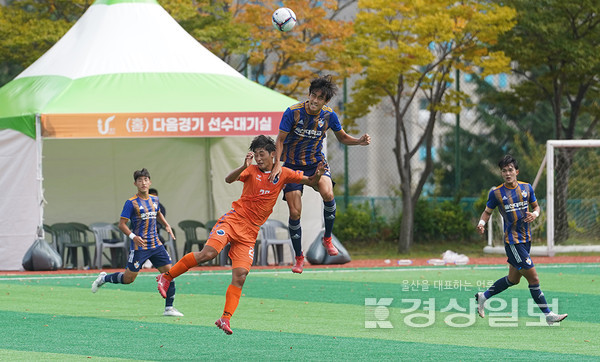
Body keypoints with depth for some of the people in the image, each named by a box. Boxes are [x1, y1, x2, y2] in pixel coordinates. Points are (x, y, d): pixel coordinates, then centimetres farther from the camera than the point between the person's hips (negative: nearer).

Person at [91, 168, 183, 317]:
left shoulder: (154, 200, 10)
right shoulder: (131, 203, -9)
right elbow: (122, 224, -10)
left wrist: (167, 225, 14)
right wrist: (133, 236, -25)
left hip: (156, 245, 5)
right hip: (139, 246, -5)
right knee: (128, 279, 0)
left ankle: (169, 308, 3)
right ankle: (103, 278, 27)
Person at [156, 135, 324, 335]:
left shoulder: (283, 174, 8)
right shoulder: (252, 171, 0)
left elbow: (309, 182, 14)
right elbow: (229, 179, -16)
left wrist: (316, 176, -9)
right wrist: (244, 167, -35)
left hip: (250, 232, 3)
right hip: (233, 219, -3)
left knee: (240, 276, -9)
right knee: (208, 252, -24)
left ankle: (225, 318, -7)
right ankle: (166, 277, -10)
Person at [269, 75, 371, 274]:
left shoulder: (329, 115, -7)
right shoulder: (293, 112, -17)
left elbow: (342, 137, 9)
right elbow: (280, 139, -10)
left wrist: (360, 141, -11)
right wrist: (277, 164, -23)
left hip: (317, 162, 1)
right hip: (293, 165, -1)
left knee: (327, 194, -30)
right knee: (295, 213, -6)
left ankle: (327, 238, -7)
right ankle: (299, 258, 14)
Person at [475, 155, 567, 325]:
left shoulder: (526, 188, 4)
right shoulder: (496, 193, -6)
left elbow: (536, 206, 15)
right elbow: (487, 212, 5)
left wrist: (535, 214, -8)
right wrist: (482, 223, -16)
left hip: (526, 239, 6)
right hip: (512, 241, -6)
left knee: (513, 279, 17)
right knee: (533, 278, -9)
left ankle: (484, 296, 34)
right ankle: (548, 315, -3)